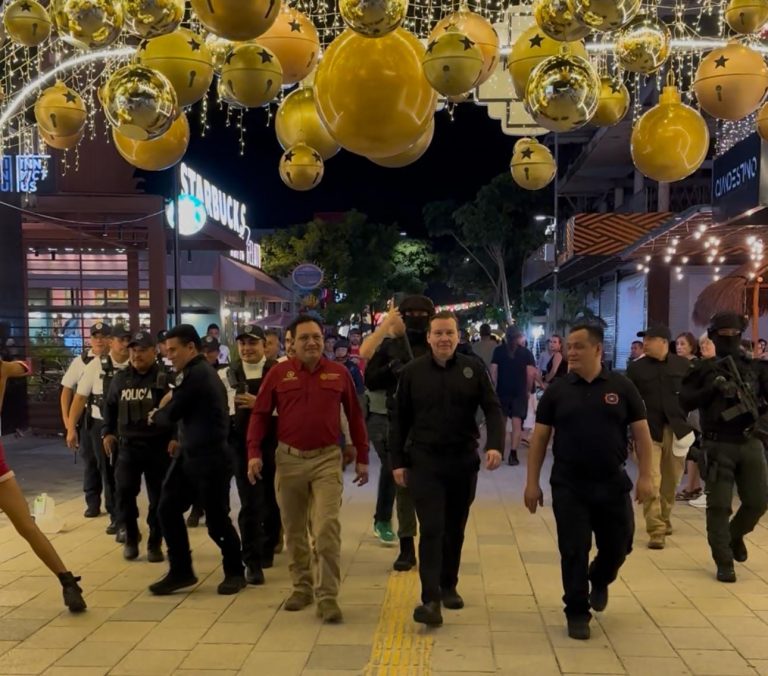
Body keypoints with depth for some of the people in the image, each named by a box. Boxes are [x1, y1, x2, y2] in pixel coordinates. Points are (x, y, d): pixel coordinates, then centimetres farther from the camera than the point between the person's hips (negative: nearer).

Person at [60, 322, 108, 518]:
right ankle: (93, 503, 19)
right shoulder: (80, 362, 2)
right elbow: (67, 390, 8)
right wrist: (66, 417, 1)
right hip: (88, 419, 2)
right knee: (90, 461, 9)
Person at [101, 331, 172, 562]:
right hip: (128, 445, 3)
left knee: (158, 497, 4)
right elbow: (109, 407, 20)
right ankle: (131, 536, 18)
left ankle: (155, 543, 18)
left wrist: (175, 437, -13)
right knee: (123, 492, -6)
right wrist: (107, 432, 12)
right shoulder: (120, 379, 9)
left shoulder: (165, 378, -5)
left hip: (158, 446, -3)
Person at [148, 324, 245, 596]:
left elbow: (171, 415, -14)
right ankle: (181, 571, 18)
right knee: (167, 510, 8)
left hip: (209, 457, -10)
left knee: (216, 519, 1)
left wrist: (155, 415, 7)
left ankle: (235, 572, 19)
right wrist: (164, 410, -2)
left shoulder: (196, 374, -17)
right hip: (189, 454, 10)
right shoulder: (199, 372, 15)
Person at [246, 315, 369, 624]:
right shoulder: (279, 373, 0)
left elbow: (355, 416, 6)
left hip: (327, 459, -1)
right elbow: (260, 414, 3)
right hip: (288, 459, 2)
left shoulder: (339, 373, 1)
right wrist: (254, 452, -6)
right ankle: (301, 587, 28)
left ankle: (327, 596, 1)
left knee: (327, 529, -9)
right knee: (294, 530, 12)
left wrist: (362, 457, 6)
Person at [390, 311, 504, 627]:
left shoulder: (474, 368, 0)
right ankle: (430, 599, -7)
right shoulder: (412, 372, -1)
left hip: (463, 461, 2)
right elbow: (399, 420, 3)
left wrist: (495, 444, -20)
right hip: (424, 462, -2)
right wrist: (397, 461, 1)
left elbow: (493, 409, -4)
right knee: (432, 529, -8)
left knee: (455, 529, 14)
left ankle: (449, 586, 31)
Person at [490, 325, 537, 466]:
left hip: (502, 390, 2)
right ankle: (513, 454, -5)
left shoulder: (498, 350, 2)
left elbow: (493, 371, -2)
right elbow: (531, 374, -6)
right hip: (520, 391, -1)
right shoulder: (526, 352, 0)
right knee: (517, 423, 1)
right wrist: (527, 390, 4)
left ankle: (499, 451, 20)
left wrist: (496, 387, 7)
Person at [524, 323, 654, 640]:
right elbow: (539, 437, 2)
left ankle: (599, 581, 43)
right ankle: (577, 613, 17)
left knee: (617, 545, 11)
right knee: (573, 552, 2)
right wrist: (532, 482, -2)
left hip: (612, 483, 1)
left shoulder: (621, 386, -1)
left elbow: (641, 432, 1)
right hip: (568, 486, 0)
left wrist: (645, 476, -6)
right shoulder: (557, 390, 0)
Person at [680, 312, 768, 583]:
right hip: (718, 445, -2)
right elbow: (685, 402, -6)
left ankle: (736, 535, 36)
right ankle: (724, 562, 11)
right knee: (719, 506, 0)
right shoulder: (704, 369, 2)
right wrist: (713, 388, -18)